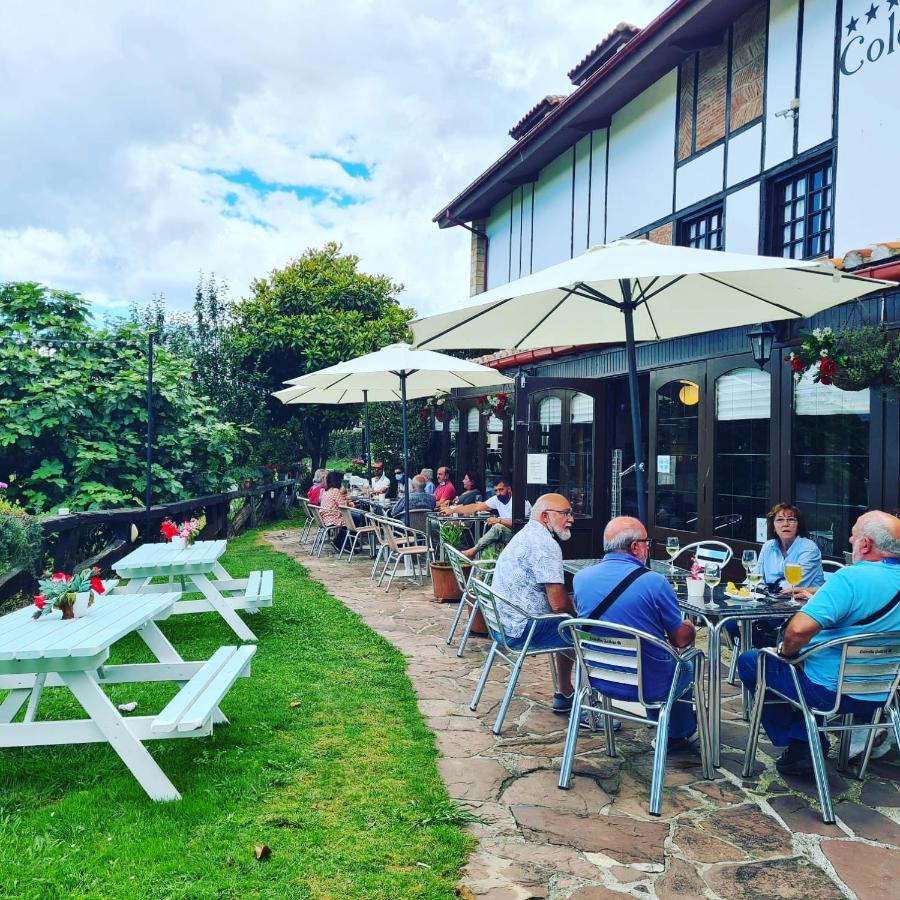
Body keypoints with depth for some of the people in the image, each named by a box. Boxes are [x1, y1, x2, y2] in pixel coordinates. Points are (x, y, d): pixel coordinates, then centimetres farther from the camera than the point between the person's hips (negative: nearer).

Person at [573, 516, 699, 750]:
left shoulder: (581, 577, -7)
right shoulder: (654, 581, -21)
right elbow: (681, 639, -11)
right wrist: (689, 627, 14)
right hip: (646, 685, -4)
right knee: (685, 667, 29)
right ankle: (678, 734, 48)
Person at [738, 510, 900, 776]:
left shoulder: (851, 578, -27)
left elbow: (799, 629, -35)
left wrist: (785, 651, -13)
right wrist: (817, 594, 21)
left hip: (831, 691, -8)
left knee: (750, 662, 8)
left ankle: (802, 746, 11)